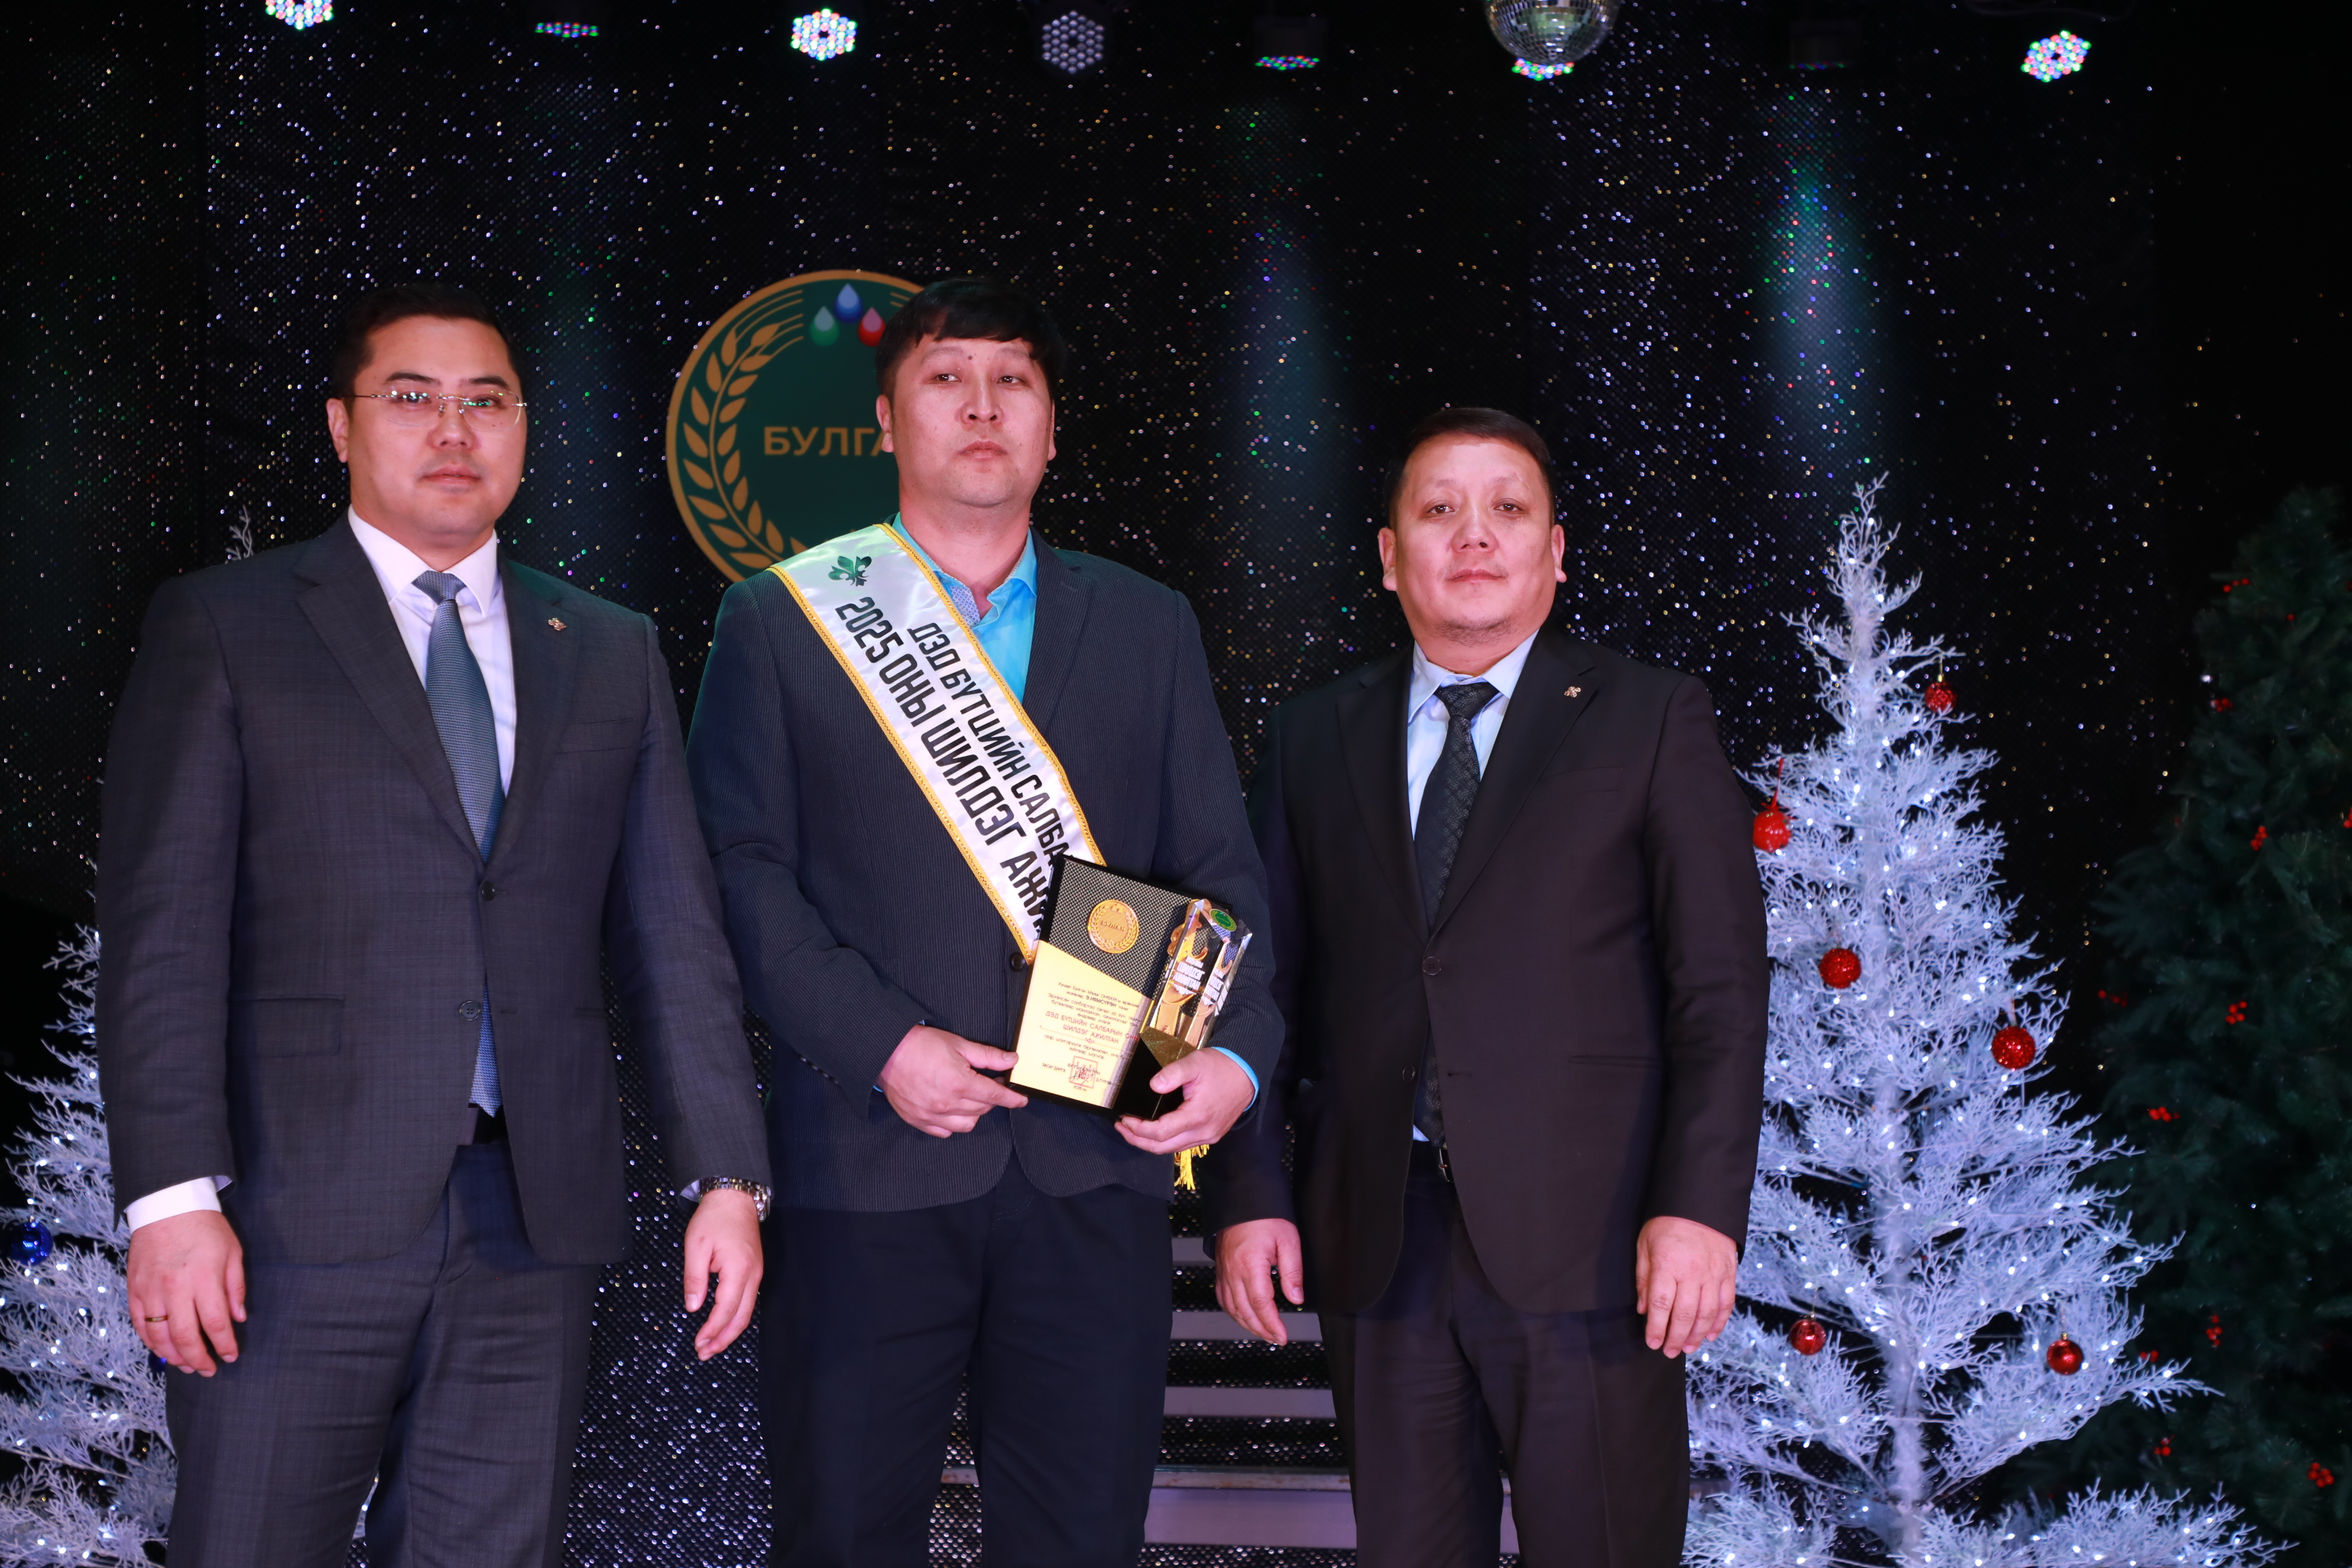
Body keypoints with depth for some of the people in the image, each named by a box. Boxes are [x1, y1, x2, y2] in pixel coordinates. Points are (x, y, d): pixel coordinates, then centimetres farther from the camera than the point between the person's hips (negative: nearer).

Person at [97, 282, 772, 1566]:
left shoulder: (613, 654, 15)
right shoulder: (221, 628, 4)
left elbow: (673, 934, 13)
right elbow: (162, 928, -3)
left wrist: (727, 1176, 5)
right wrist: (173, 1194, -13)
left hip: (536, 1219, 3)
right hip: (300, 1218, -3)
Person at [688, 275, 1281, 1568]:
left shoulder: (1148, 627, 14)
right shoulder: (780, 620, 7)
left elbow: (1219, 868, 11)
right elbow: (743, 869, -1)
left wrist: (1239, 1050, -7)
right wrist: (882, 1044, -13)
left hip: (1095, 1163, 2)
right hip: (868, 1165, -2)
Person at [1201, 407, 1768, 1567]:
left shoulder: (1651, 720, 3)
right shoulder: (1315, 740, 12)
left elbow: (1721, 985, -2)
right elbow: (1265, 982, 12)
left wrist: (1701, 1207, -12)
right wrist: (1248, 1194, 2)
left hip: (1584, 1240, -3)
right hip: (1375, 1241, 3)